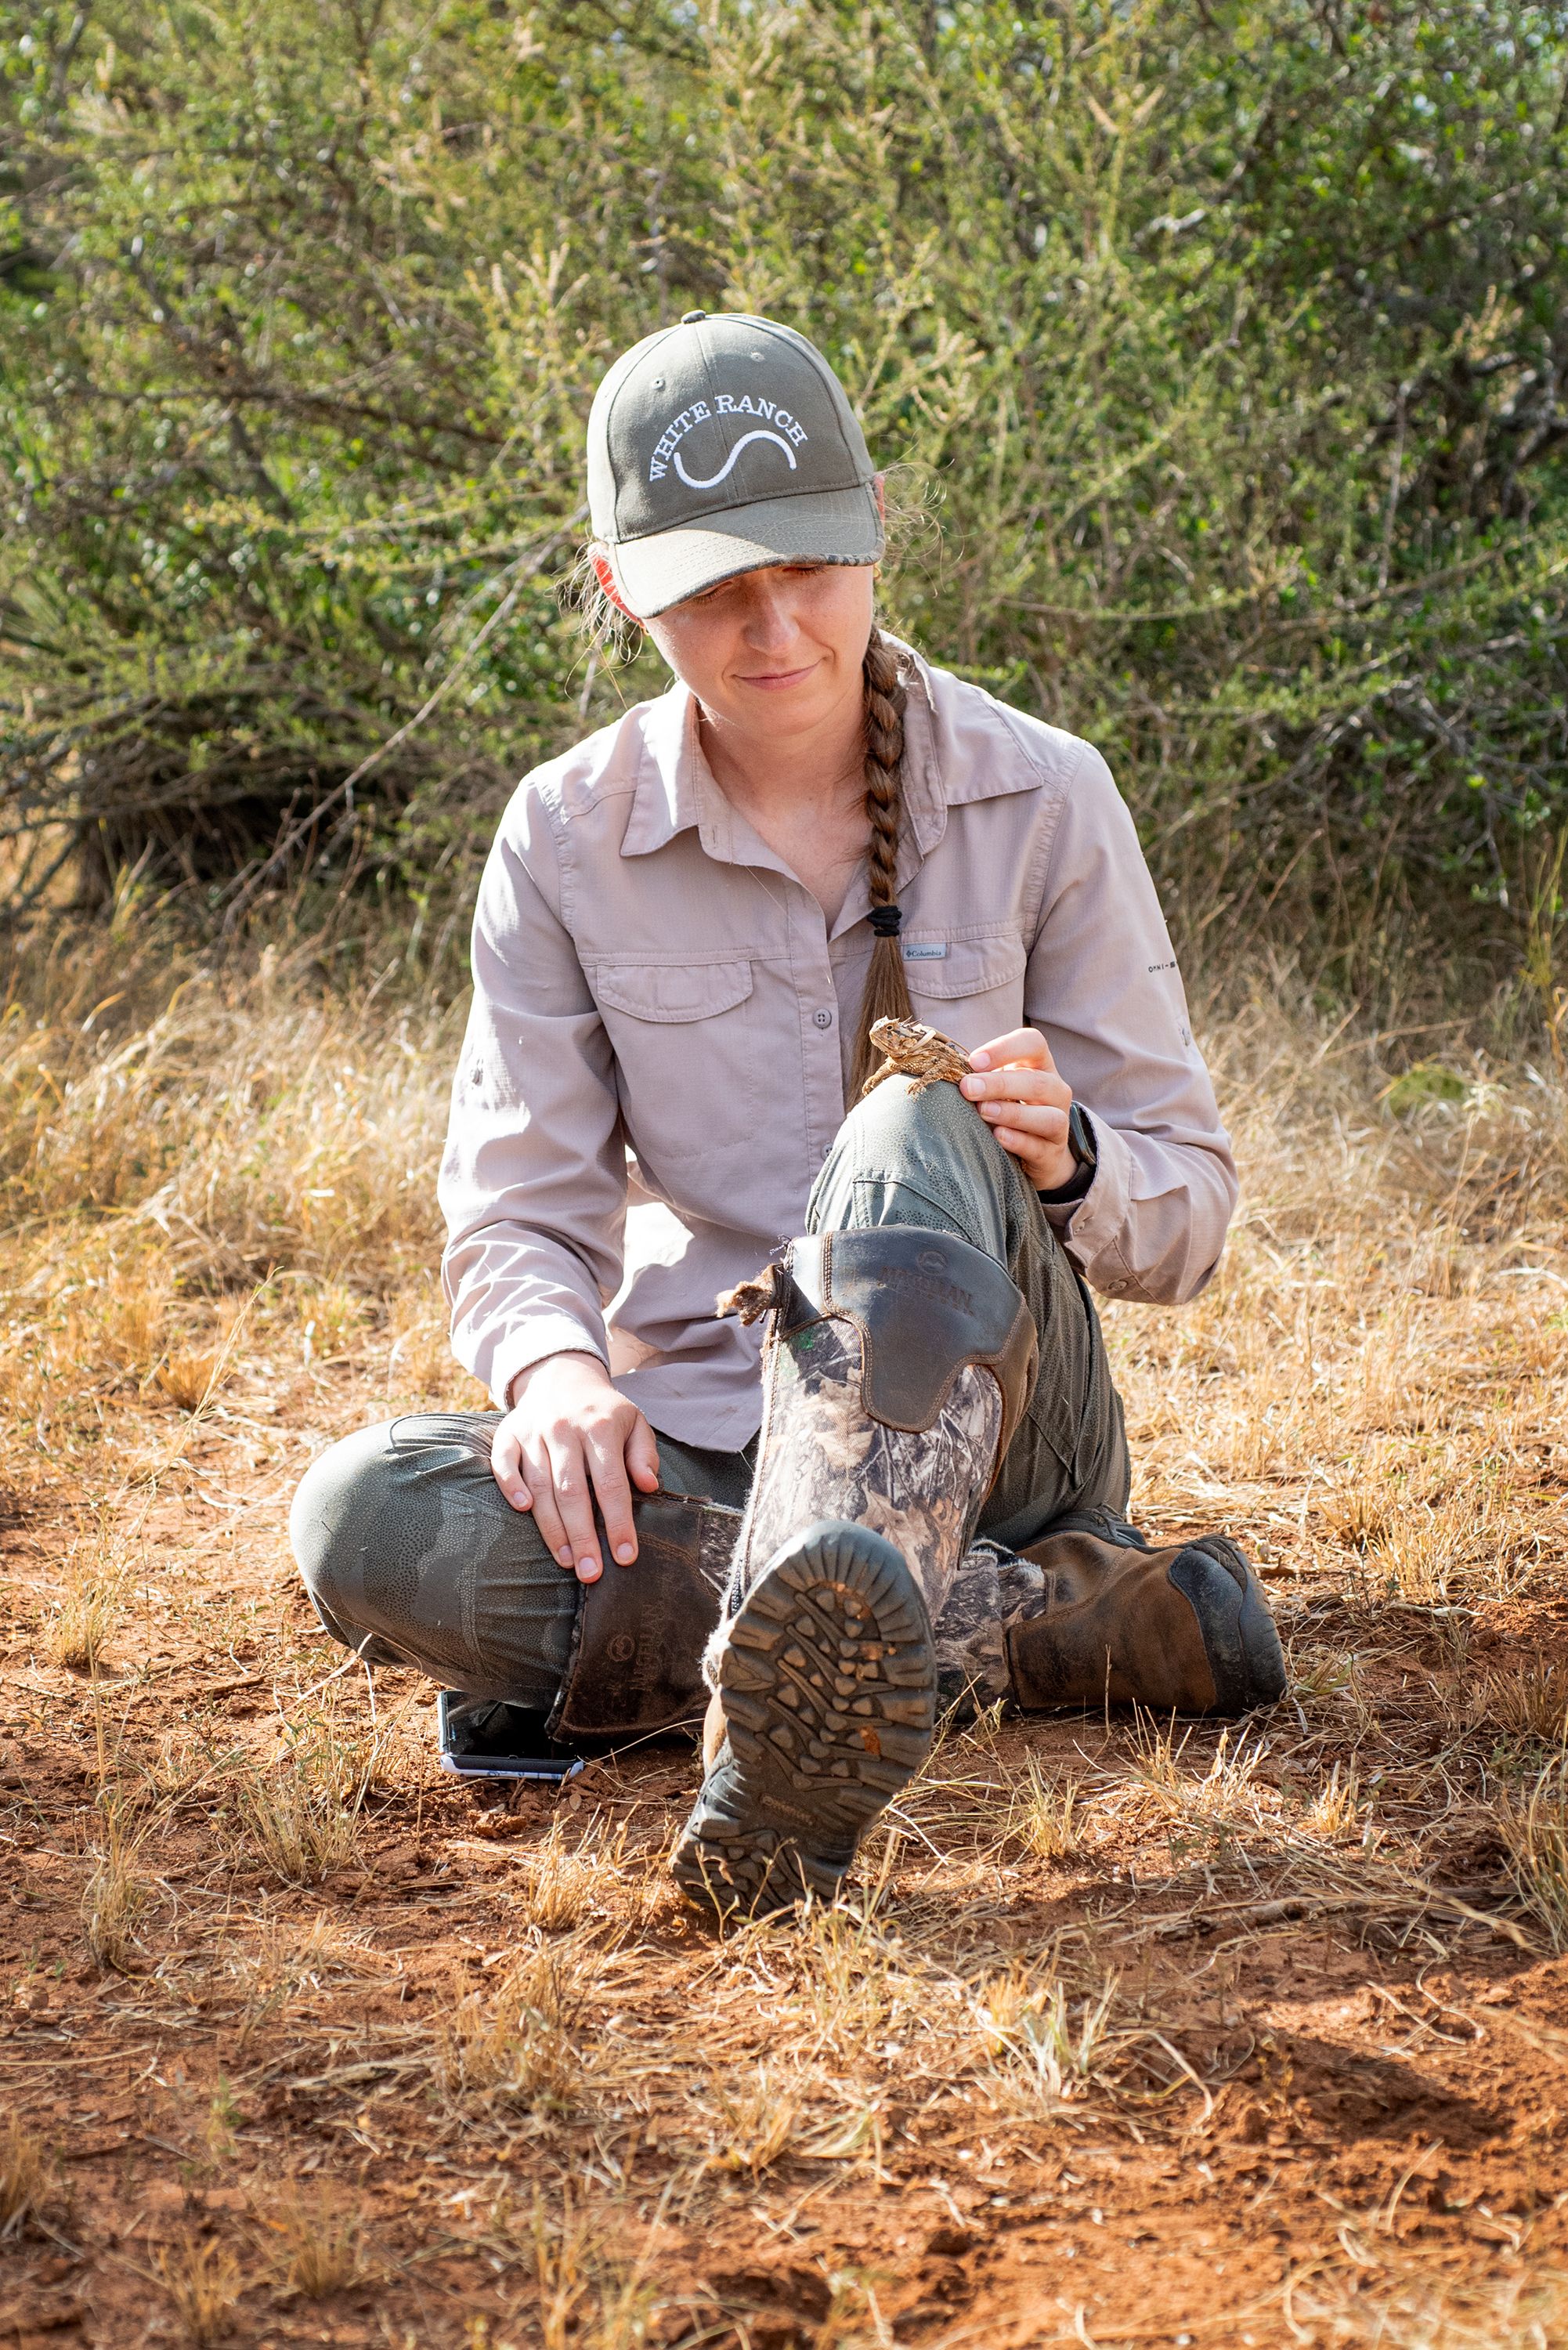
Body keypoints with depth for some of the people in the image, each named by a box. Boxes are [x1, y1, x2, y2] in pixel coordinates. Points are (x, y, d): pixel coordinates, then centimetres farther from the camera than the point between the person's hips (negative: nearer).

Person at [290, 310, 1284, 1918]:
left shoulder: (1039, 801, -1)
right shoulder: (567, 839, 3)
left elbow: (1188, 1213, 2)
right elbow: (515, 1211, 3)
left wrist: (1065, 1160, -22)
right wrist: (552, 1366, -22)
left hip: (983, 1435, -2)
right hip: (700, 1451, 2)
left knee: (912, 1136, -33)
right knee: (365, 1516, -29)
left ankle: (815, 1668, -61)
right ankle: (1067, 1621, -30)